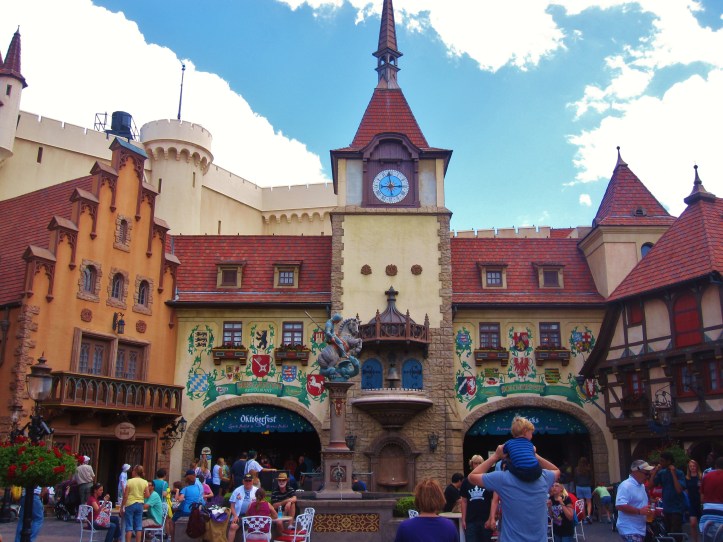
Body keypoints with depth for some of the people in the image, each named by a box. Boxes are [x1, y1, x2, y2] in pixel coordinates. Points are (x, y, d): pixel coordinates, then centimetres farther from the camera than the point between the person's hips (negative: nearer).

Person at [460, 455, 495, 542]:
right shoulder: (466, 481, 6)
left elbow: (493, 500, -3)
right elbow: (464, 501, 10)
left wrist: (491, 518, -10)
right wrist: (463, 519, 5)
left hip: (485, 520, -2)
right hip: (470, 521, 2)